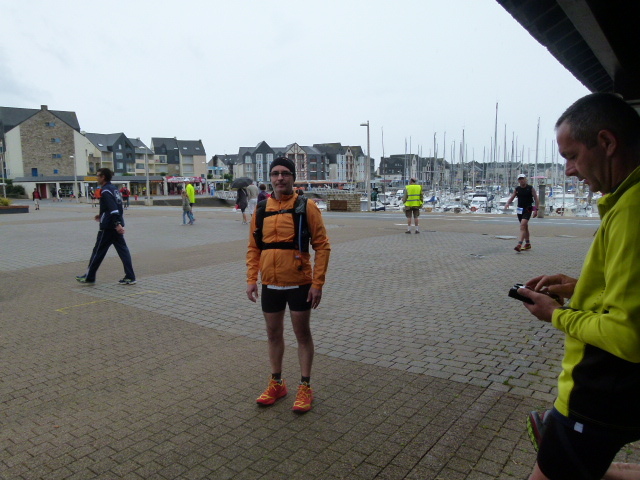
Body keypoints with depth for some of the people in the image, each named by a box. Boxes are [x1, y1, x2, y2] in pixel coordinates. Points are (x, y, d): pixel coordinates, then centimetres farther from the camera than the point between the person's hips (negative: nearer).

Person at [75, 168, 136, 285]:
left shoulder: (105, 191, -13)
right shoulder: (114, 188, 15)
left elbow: (113, 208, -24)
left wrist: (117, 224, -29)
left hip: (108, 227, -8)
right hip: (117, 226, 8)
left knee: (98, 251, 4)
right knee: (123, 250, 5)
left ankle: (89, 277, 17)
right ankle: (130, 277, 2)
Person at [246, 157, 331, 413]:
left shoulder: (306, 207, -8)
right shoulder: (261, 210, 4)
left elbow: (322, 246, -9)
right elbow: (253, 248, 10)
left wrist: (318, 283, -13)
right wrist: (251, 280, 2)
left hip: (299, 284, -4)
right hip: (270, 284, 4)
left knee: (302, 334, 9)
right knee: (273, 334, 16)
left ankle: (305, 387, 24)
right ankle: (277, 384, 34)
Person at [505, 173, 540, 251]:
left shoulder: (530, 188, -3)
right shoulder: (517, 189, 9)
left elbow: (536, 199, -3)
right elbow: (511, 198, 8)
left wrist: (536, 210, -11)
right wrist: (507, 203, -14)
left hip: (528, 209, -6)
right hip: (520, 209, 6)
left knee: (523, 225, -20)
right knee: (525, 227, 16)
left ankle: (519, 245, -29)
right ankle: (527, 244, 29)